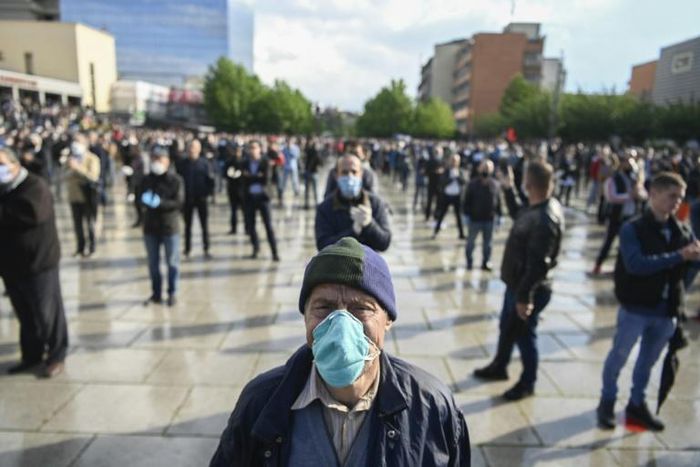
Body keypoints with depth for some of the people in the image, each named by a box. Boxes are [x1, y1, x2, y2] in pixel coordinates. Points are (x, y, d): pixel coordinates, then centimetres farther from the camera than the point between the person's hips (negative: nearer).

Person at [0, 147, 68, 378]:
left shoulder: (34, 186, -12)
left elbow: (32, 213, -31)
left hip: (38, 263, -7)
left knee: (47, 313, 3)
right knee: (25, 314, 16)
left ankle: (56, 356, 16)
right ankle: (31, 356, 29)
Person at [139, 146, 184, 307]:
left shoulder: (175, 180, -7)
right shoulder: (147, 180, 8)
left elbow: (179, 202, -13)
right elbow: (140, 197, 8)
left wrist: (160, 203, -27)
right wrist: (146, 200, -15)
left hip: (170, 227, -4)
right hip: (150, 226, 4)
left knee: (172, 262, 5)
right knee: (153, 263, 11)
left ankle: (172, 293, 18)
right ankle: (156, 293, 24)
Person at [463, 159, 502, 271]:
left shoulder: (495, 185, -2)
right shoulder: (473, 184, -9)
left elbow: (498, 201, 5)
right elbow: (467, 201, -6)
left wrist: (498, 215, 5)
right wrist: (466, 215, -9)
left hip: (490, 219, 2)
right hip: (474, 218, -2)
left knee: (487, 243, 11)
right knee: (471, 241, 10)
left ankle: (486, 263, 24)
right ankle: (469, 262, 25)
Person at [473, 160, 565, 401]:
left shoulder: (545, 220, -29)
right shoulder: (535, 208, 1)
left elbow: (538, 263, -29)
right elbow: (517, 214, 26)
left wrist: (525, 296, -26)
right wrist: (508, 188, 19)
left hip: (529, 289, -9)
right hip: (516, 283, 9)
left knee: (524, 335, 10)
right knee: (506, 328, 25)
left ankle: (527, 383, 31)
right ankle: (499, 367, 46)